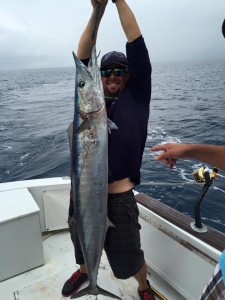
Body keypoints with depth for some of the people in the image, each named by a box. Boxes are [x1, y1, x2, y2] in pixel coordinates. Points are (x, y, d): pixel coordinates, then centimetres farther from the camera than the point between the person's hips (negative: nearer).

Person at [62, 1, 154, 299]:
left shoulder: (136, 96, 2)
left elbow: (137, 44, -3)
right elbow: (83, 57, 1)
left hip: (118, 197, -3)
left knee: (129, 260, 13)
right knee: (83, 247, 26)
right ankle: (83, 271, 59)